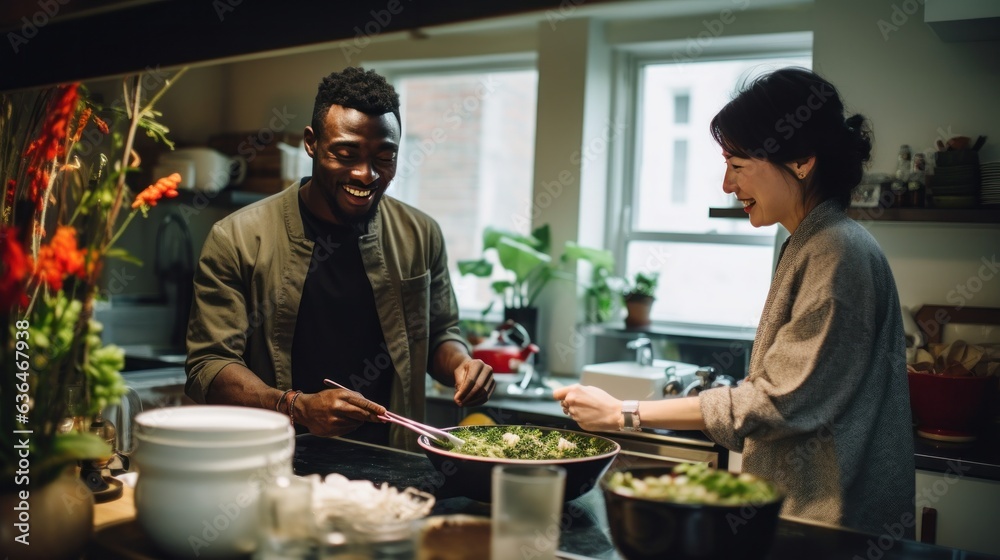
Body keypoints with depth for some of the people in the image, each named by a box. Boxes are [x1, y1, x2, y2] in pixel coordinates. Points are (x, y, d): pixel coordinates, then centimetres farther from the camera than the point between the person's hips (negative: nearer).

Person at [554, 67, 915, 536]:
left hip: (827, 521, -8)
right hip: (792, 508, 8)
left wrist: (624, 414, -17)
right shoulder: (807, 246, 11)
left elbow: (774, 403, -20)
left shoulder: (838, 252, -18)